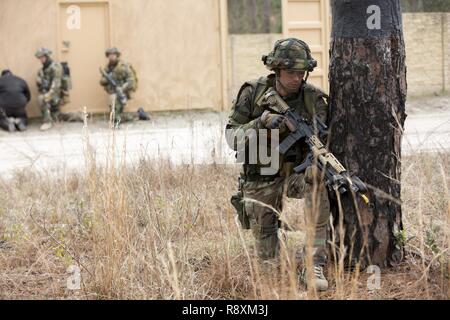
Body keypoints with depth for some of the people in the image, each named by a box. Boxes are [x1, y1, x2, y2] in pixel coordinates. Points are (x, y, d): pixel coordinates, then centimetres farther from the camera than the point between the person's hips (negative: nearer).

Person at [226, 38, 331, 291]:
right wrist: (261, 123, -29)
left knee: (316, 179, -37)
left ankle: (314, 263, -33)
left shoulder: (314, 99, -11)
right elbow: (232, 137, -11)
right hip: (261, 181, 0)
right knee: (267, 255, 1)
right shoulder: (253, 93, -11)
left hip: (296, 172, 0)